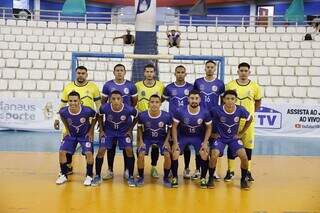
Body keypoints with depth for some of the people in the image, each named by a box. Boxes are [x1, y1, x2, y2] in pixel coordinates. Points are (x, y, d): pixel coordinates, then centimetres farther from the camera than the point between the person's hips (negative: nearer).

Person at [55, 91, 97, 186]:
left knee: (89, 153, -17)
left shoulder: (87, 111, -32)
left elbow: (95, 117, -9)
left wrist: (91, 131, -9)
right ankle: (64, 175, 15)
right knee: (62, 152, -6)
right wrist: (67, 129, 1)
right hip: (71, 134, 3)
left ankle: (89, 176, 5)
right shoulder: (64, 111, -25)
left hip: (85, 134, -2)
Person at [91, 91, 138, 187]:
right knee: (101, 151, -9)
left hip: (124, 131, -1)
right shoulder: (105, 108, -27)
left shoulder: (129, 109, -30)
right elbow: (99, 116, -2)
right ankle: (97, 176, 10)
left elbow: (137, 117, -7)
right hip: (109, 131, 1)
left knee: (129, 150, -14)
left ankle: (131, 177, 2)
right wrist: (101, 130, -2)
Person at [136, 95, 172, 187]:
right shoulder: (142, 115, -21)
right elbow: (139, 128, 0)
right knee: (141, 155, -20)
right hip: (147, 138, 0)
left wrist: (166, 141, -9)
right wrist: (141, 140, -7)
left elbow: (169, 128, -1)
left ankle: (166, 177, 6)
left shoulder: (167, 116, -21)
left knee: (167, 155, -20)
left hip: (162, 139, 0)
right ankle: (141, 177, 6)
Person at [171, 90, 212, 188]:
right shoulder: (180, 112, -23)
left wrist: (205, 142, -11)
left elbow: (209, 127, -3)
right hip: (183, 136, 0)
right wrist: (175, 142, -14)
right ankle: (174, 177, 4)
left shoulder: (205, 113, -19)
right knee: (174, 154, -17)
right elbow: (174, 127, -10)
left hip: (198, 137, 1)